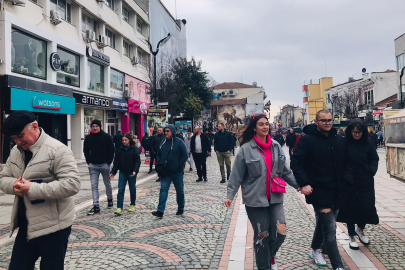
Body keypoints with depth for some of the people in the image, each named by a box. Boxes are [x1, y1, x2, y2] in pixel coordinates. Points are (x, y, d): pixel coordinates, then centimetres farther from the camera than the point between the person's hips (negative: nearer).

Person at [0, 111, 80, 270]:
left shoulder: (57, 150, -18)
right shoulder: (15, 151, 8)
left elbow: (72, 184, -25)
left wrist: (33, 189, -26)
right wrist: (14, 184, -10)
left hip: (52, 227, -7)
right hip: (25, 225, 7)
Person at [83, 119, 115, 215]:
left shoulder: (106, 137, -4)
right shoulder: (88, 138, 4)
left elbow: (111, 150, -1)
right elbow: (86, 151, 13)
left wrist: (109, 161, -7)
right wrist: (89, 161, 2)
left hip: (104, 165, -2)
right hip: (93, 165, 2)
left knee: (107, 184, 13)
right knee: (94, 186, -2)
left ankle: (110, 199, 36)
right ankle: (96, 206, 0)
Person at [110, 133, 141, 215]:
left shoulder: (134, 149, -4)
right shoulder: (120, 150, 6)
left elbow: (137, 161, -6)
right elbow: (116, 161, 9)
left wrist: (135, 171, -19)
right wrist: (113, 172, 3)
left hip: (131, 173, -2)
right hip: (122, 172, 2)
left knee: (132, 190, 10)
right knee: (120, 190, -6)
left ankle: (132, 205, 28)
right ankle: (119, 208, -7)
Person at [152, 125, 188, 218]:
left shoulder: (179, 142, -7)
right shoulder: (163, 142, 7)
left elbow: (185, 156, -8)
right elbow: (158, 155, 17)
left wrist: (179, 166, -15)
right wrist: (158, 163, 1)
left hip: (177, 172, -3)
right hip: (165, 172, 4)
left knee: (179, 191, 11)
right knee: (163, 190, -4)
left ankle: (181, 208, 28)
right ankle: (160, 211, -7)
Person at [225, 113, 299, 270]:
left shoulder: (276, 146, 6)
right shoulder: (246, 149, -7)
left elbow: (285, 171, 12)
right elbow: (237, 175, -7)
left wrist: (299, 185, 6)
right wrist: (230, 195, -14)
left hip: (275, 197, 4)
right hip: (255, 199, -3)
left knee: (280, 232, -2)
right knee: (261, 235, 6)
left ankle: (271, 255, 31)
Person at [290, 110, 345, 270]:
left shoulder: (339, 140, 7)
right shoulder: (307, 140, -9)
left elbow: (345, 163, 14)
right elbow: (296, 162, -13)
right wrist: (303, 183, -21)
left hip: (336, 191, 6)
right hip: (318, 191, -6)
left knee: (323, 223, 22)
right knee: (330, 228, -8)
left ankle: (315, 249, 45)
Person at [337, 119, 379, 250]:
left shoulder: (368, 142, -2)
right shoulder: (344, 142, -11)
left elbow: (374, 159, 8)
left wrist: (371, 171, -5)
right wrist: (345, 174, -14)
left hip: (366, 182, 3)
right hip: (349, 182, -2)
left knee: (367, 207, 6)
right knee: (350, 208, 5)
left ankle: (360, 229, 37)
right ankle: (352, 236, 25)